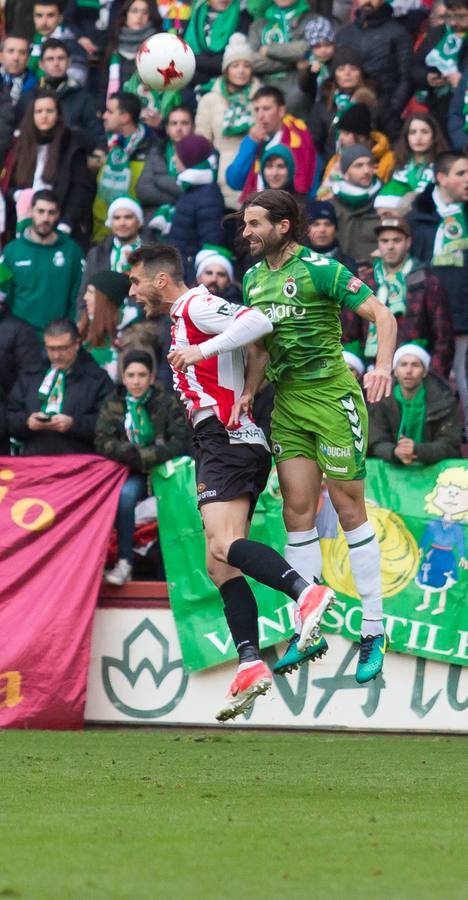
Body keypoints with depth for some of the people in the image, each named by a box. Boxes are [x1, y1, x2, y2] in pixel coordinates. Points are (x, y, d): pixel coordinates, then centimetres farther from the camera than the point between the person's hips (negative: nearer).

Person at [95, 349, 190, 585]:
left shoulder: (167, 403, -2)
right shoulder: (113, 404, 6)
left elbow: (180, 443, -10)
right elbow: (102, 443, -2)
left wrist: (143, 456, -18)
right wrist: (133, 453, -17)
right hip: (133, 475, 1)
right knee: (126, 494, -30)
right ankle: (124, 562, -26)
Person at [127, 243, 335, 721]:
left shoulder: (195, 305, -4)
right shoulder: (185, 316, 28)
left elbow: (257, 322, -20)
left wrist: (200, 350, -22)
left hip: (225, 439, -11)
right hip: (224, 444, 11)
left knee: (224, 545, -26)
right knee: (220, 565, 4)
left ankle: (306, 592, -42)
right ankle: (250, 664, -6)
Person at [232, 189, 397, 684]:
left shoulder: (318, 269, -12)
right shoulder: (254, 278, 10)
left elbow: (382, 315, -16)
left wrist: (383, 367, -32)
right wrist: (247, 392, 1)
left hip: (332, 396, -6)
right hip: (287, 402, 6)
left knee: (348, 509, -3)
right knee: (297, 509, 2)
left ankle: (373, 631, 3)